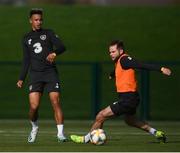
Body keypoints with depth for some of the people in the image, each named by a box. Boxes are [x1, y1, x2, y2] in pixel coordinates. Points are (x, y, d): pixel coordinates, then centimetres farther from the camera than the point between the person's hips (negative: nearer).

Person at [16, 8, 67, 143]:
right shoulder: (26, 39, 16)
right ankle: (34, 128, 17)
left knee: (56, 102, -13)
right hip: (35, 75, 1)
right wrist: (21, 79, 12)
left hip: (51, 72, -1)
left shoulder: (48, 33, 8)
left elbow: (62, 47, -5)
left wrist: (54, 53, -27)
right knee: (34, 106, -11)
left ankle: (60, 133, -10)